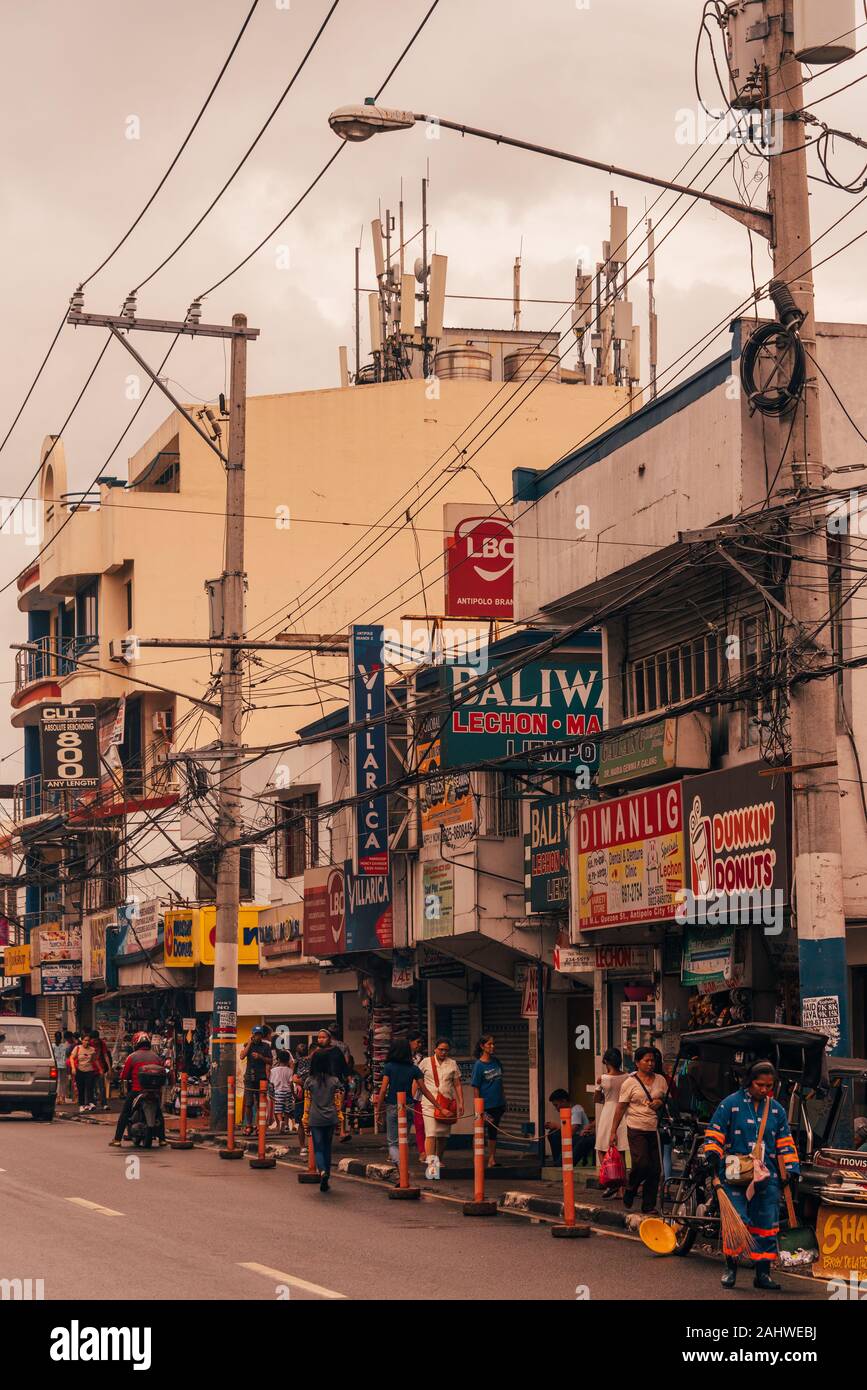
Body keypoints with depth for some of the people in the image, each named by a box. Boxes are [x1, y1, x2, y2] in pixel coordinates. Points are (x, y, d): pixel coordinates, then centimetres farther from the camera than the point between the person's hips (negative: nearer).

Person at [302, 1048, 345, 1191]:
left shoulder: (309, 1081, -4)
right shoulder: (334, 1081, -1)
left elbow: (307, 1103, -1)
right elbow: (338, 1103, 2)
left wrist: (305, 1122, 6)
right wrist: (340, 1119, 10)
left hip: (315, 1119, -2)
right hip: (331, 1119, 2)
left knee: (318, 1148, 1)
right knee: (327, 1148, 14)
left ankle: (322, 1171, -25)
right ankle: (326, 1178, 17)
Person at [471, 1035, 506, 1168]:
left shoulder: (496, 1062, 7)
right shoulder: (478, 1065, -10)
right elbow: (475, 1088, -9)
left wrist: (504, 1100, 15)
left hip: (498, 1105, 6)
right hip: (485, 1105, -6)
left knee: (493, 1132, 12)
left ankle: (492, 1159, 19)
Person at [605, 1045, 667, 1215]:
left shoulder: (660, 1080, 9)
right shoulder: (630, 1082, -1)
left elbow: (668, 1099, 21)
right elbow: (620, 1108, 0)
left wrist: (660, 1103, -4)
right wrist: (613, 1132, -3)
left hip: (655, 1129, 4)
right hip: (637, 1129, -4)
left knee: (655, 1169, 0)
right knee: (641, 1164, -15)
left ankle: (649, 1206, 9)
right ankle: (630, 1190, 15)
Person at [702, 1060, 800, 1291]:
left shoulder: (776, 1110, 12)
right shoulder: (731, 1104, -1)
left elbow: (786, 1144, 18)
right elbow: (714, 1134, 1)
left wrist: (790, 1171, 13)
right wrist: (713, 1157, -12)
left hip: (767, 1177, 4)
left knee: (767, 1226, 3)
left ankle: (762, 1272, 10)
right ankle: (731, 1268, 5)